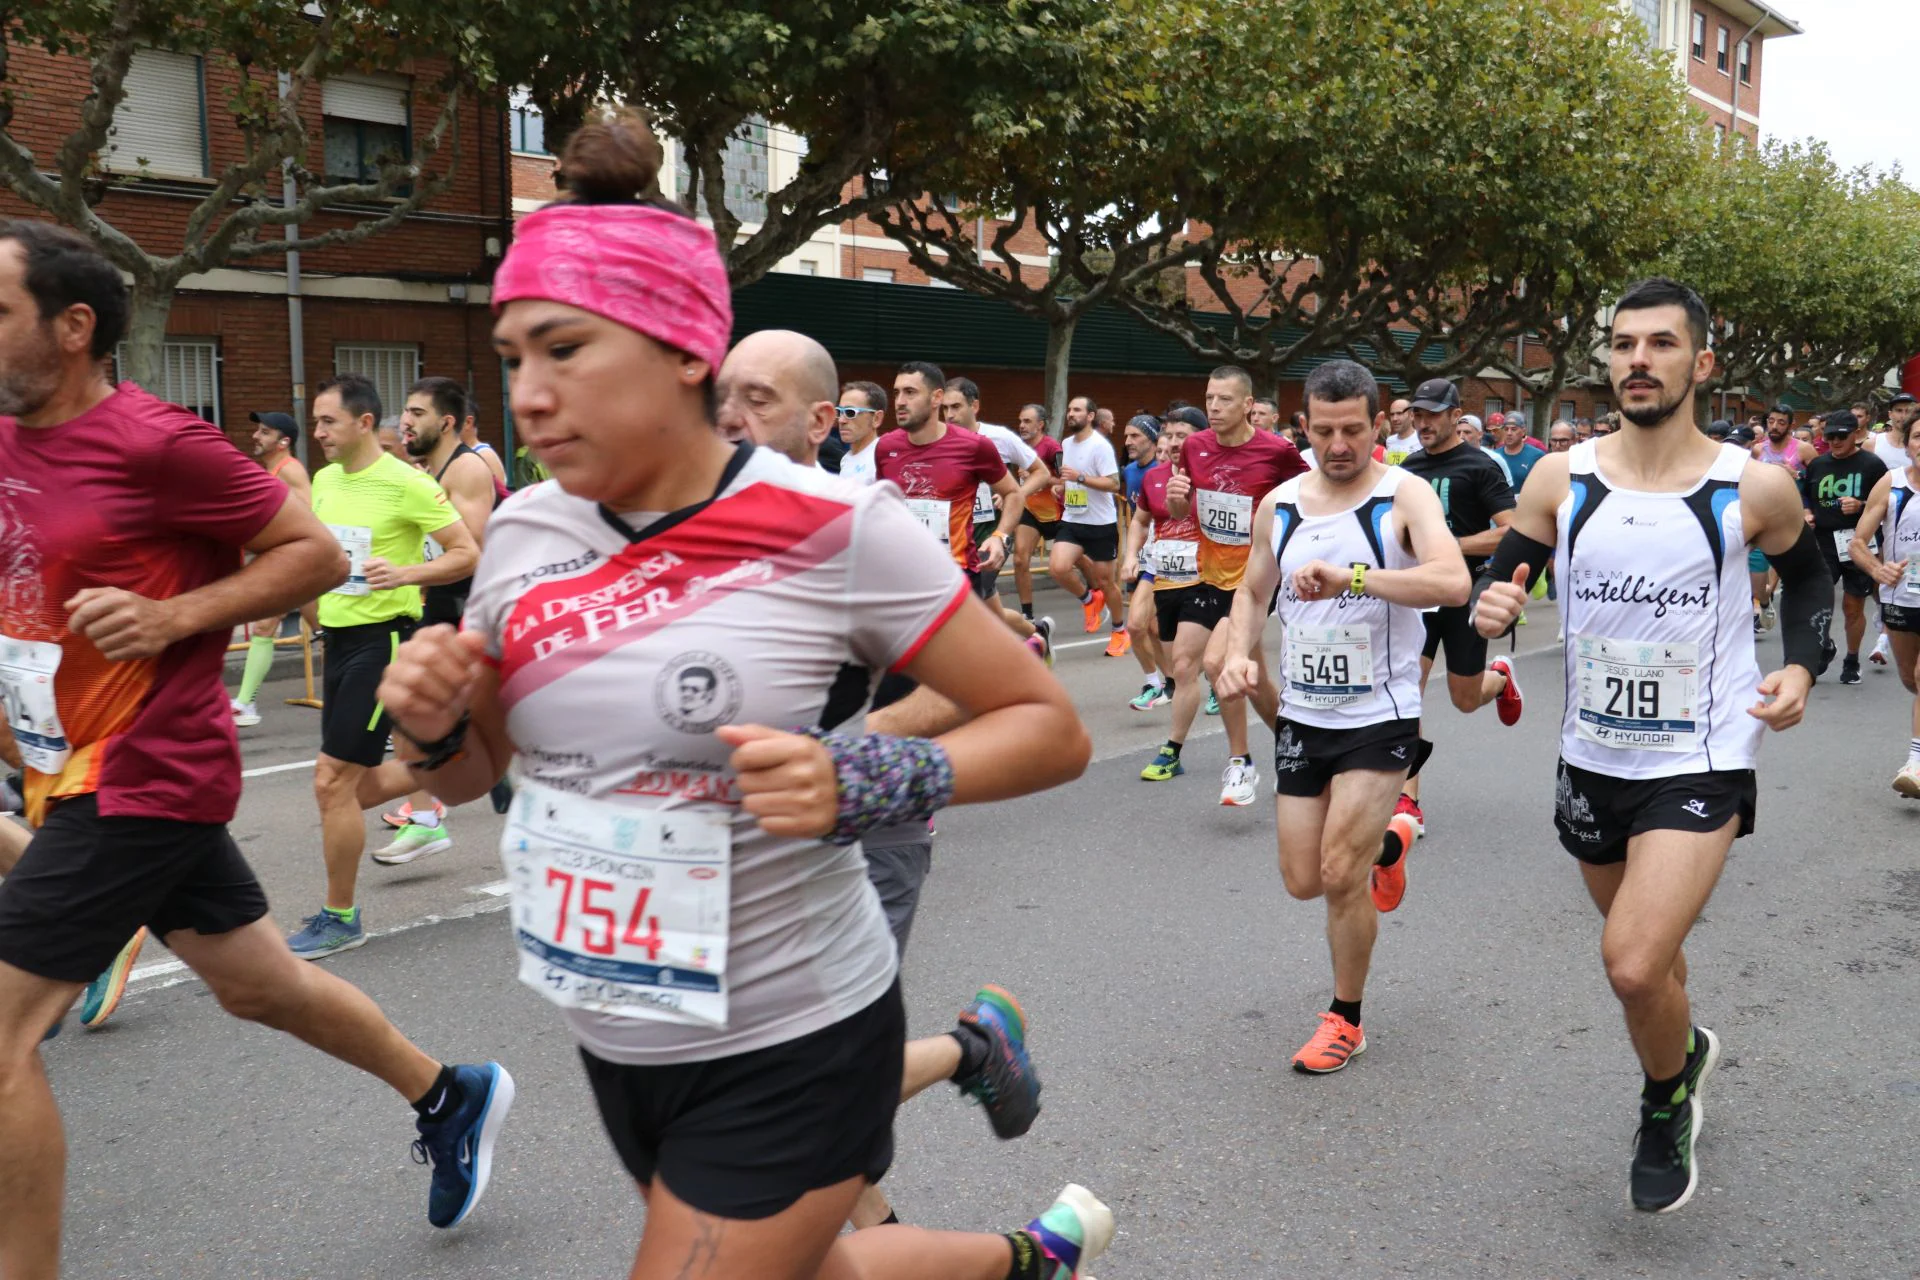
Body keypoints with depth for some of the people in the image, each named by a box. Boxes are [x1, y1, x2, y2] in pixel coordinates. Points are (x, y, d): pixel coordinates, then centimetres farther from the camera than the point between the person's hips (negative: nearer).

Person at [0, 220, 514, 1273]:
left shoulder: (154, 444, -16)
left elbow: (317, 553, -12)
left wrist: (174, 616, -20)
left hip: (144, 778, -8)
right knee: (257, 984, 18)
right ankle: (449, 1096, 36)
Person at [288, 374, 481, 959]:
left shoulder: (407, 483, -13)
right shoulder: (325, 480, 10)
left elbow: (468, 555, -13)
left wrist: (406, 573, -27)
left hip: (383, 638, -8)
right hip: (339, 636, 8)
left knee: (332, 780, -9)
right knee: (360, 788, 11)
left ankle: (340, 918, 6)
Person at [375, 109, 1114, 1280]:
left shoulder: (835, 532, -19)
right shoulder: (526, 538, -3)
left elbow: (1051, 731, -11)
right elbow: (475, 775, 11)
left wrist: (859, 784, -27)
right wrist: (433, 726, -11)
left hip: (790, 1051, -6)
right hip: (618, 1044, 7)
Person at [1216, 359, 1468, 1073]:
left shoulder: (1404, 495, -11)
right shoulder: (1279, 505, 3)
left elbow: (1453, 584, -27)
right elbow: (1253, 592, 15)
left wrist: (1352, 576, -40)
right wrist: (1238, 654, -6)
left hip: (1380, 717, -5)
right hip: (1302, 715, 5)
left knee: (1341, 873, -10)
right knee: (1303, 881, 10)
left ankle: (1346, 1021, 14)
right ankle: (1387, 842, 44)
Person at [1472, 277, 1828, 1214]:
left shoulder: (1753, 488, -9)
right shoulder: (1562, 481, -5)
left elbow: (1810, 575, 10)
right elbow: (1497, 580, 3)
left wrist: (1801, 665, -6)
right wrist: (1489, 608, -21)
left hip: (1701, 765, -3)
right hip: (1592, 760, 4)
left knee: (1634, 968, -16)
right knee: (1644, 951, 21)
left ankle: (1665, 1109, 15)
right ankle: (1686, 1049, 54)